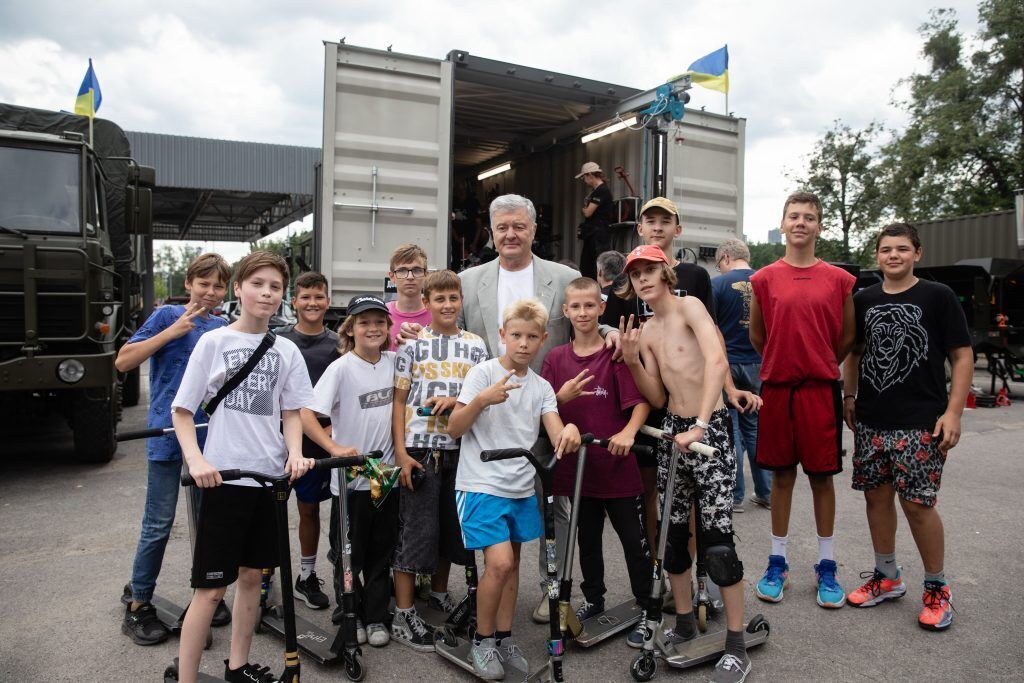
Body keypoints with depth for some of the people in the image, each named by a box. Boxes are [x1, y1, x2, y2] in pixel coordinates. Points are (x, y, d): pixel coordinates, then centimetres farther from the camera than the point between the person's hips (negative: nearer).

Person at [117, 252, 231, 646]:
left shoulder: (224, 329, 10)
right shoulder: (169, 315, -3)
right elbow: (123, 362, -10)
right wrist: (172, 331, -17)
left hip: (209, 435, 5)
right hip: (167, 434, -4)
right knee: (159, 525, 1)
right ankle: (137, 605, 17)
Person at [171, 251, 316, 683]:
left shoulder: (286, 351, 6)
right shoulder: (214, 342, -4)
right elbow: (181, 411, -2)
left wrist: (294, 453, -8)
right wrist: (196, 460, -17)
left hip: (270, 475, 4)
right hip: (225, 477, -4)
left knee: (252, 575, 15)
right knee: (212, 586, 0)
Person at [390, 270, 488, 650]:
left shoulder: (475, 345, 8)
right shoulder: (413, 344, 0)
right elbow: (399, 400, -1)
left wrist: (455, 401, -13)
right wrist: (401, 452, -9)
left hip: (459, 448, 4)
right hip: (420, 449, -3)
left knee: (451, 525, 14)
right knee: (417, 529, -2)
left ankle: (439, 594, 34)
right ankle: (403, 615, 8)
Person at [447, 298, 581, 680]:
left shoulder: (542, 387, 7)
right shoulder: (483, 373, -7)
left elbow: (556, 438, -4)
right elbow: (454, 430, -10)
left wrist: (570, 430, -27)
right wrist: (481, 400, -27)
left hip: (521, 489, 5)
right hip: (481, 485, -5)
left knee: (511, 563, 13)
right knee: (499, 563, -13)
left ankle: (504, 640, 30)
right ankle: (482, 641, 9)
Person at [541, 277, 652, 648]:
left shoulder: (616, 353, -6)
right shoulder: (556, 358, 3)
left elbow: (641, 401, -11)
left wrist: (629, 431, -28)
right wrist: (562, 396, -16)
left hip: (617, 464, -3)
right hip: (576, 463, 3)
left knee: (634, 540, 5)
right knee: (587, 538, 19)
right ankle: (593, 599, 39)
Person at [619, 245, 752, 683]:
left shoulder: (688, 307, -8)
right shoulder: (646, 332, 11)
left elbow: (717, 361, -24)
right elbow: (658, 398, 8)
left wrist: (700, 425, -30)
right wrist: (632, 361, -6)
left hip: (709, 428, -7)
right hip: (672, 431, 7)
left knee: (715, 537, -5)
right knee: (673, 532, 12)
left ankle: (736, 647, 10)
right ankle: (684, 623, 30)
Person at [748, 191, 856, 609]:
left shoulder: (839, 280, 1)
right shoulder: (764, 279, 2)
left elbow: (848, 336, 11)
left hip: (821, 389, 0)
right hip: (776, 388, 1)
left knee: (821, 477, 7)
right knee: (781, 475, 9)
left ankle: (826, 566, 22)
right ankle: (777, 562, 22)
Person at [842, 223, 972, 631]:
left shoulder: (937, 297, -2)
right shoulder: (864, 300, 10)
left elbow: (962, 356, -3)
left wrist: (953, 411, -11)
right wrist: (849, 397, 12)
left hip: (921, 423, -4)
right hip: (871, 421, 5)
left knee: (917, 503, -4)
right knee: (876, 495, 10)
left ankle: (936, 589, 17)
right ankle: (887, 578, 27)